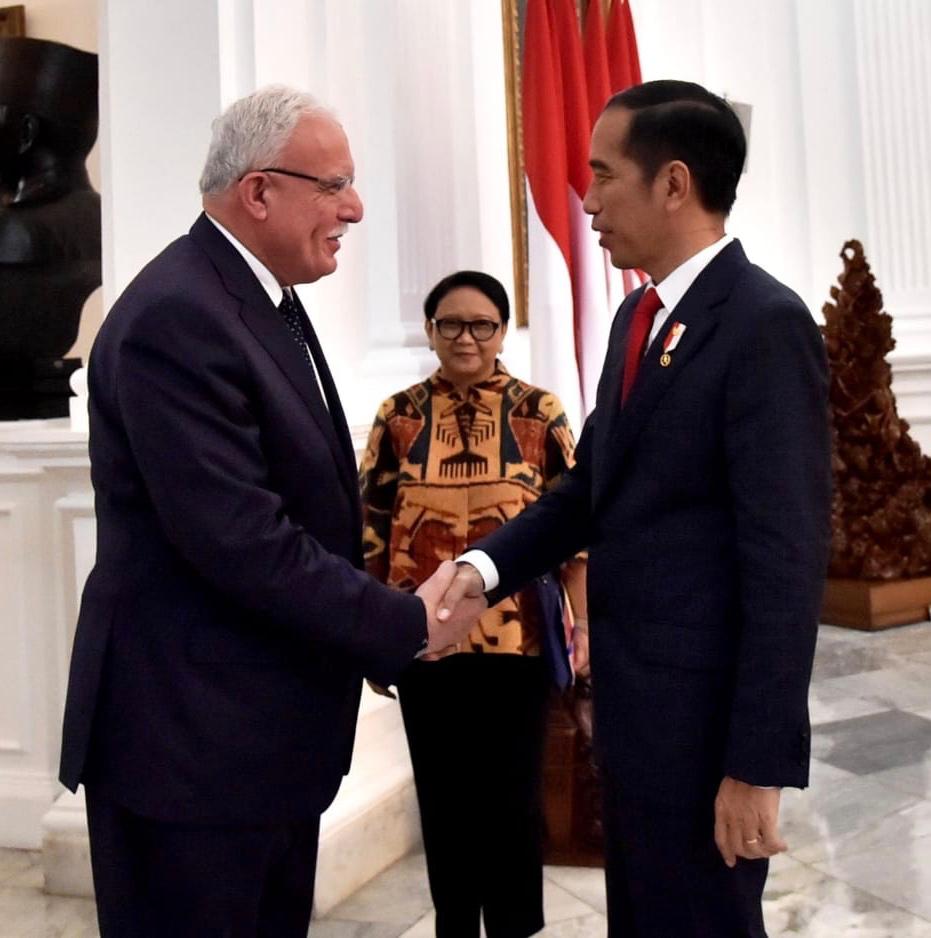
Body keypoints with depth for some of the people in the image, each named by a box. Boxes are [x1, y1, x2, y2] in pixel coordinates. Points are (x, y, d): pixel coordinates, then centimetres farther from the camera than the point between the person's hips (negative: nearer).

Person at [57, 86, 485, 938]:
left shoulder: (267, 299, 10)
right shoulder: (176, 318, -21)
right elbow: (238, 540, -26)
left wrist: (381, 626, 4)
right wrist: (405, 626, -17)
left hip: (264, 726, 9)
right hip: (191, 734, -9)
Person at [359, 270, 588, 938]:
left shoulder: (540, 412, 0)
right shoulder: (399, 416, 3)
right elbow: (372, 529, 5)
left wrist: (582, 620, -3)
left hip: (519, 637, -1)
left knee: (514, 797, 7)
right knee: (444, 796, 13)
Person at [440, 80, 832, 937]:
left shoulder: (765, 324, -17)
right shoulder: (640, 316, 10)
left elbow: (787, 559, -20)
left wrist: (758, 762, -19)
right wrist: (486, 565, -4)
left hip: (700, 706, -8)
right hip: (632, 691, 8)